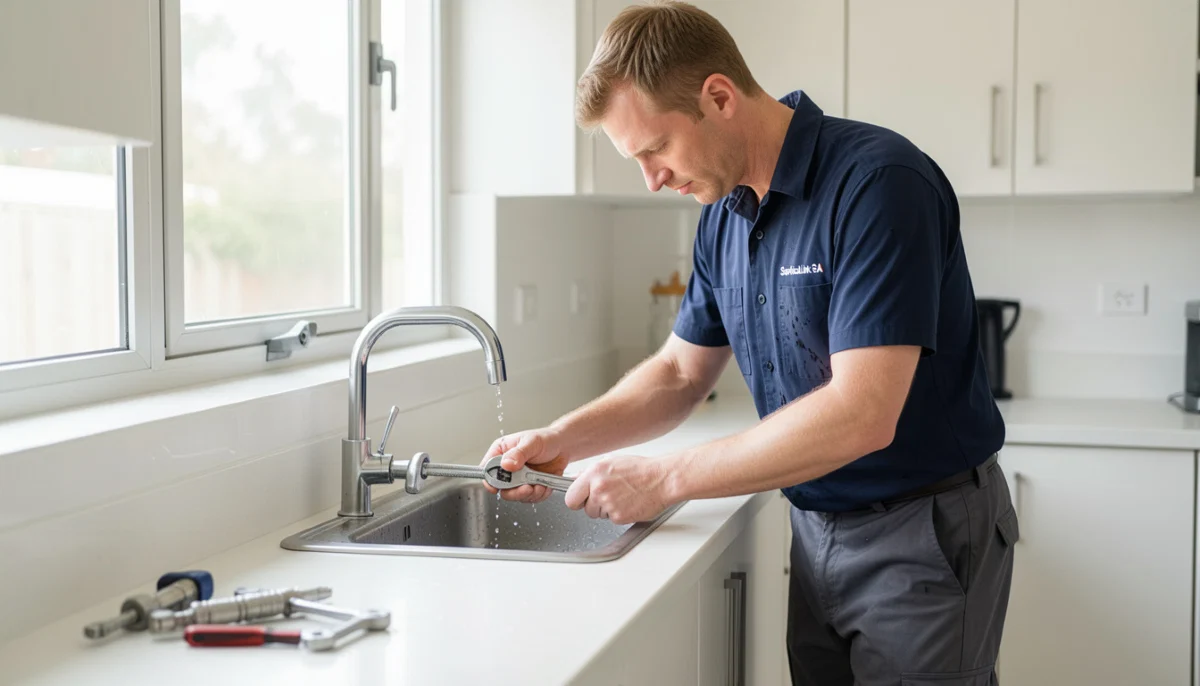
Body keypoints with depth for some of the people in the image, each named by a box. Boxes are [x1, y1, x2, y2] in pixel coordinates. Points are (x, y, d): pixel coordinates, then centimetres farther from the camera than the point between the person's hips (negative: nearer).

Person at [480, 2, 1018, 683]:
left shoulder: (879, 182, -23)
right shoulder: (724, 213, 3)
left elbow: (861, 415, -29)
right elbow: (681, 372, 13)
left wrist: (664, 478, -24)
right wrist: (560, 440, -4)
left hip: (925, 531, -7)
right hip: (817, 525, 7)